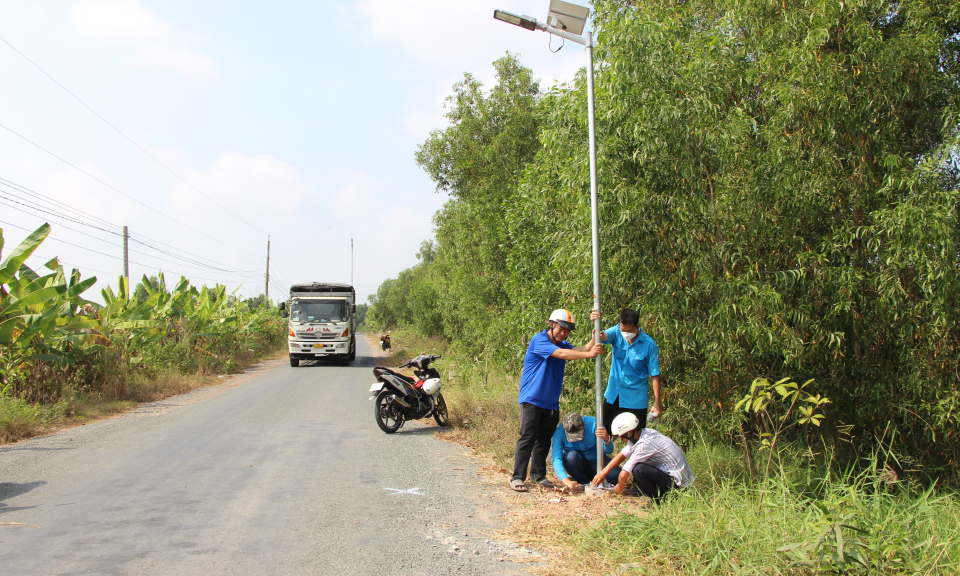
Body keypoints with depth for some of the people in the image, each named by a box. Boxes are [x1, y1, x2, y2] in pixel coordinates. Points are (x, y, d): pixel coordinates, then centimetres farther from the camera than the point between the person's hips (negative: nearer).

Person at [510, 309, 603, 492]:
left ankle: (538, 475, 21)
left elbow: (581, 349, -6)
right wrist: (590, 354, -33)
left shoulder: (563, 344, 12)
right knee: (527, 438, -9)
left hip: (551, 403, 7)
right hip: (532, 400, -7)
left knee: (544, 440, 11)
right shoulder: (539, 340, -13)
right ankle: (517, 477, -6)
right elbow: (562, 354, -26)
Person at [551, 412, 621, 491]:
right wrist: (566, 481, -44)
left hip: (595, 460, 1)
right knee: (571, 456, -35)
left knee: (616, 476, -26)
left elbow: (608, 451, -21)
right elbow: (556, 459, -29)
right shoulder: (559, 432, -22)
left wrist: (607, 440, -45)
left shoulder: (593, 423, -23)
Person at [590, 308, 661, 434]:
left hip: (635, 400, -3)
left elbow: (655, 375, -11)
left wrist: (657, 403, -12)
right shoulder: (617, 333, -7)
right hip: (613, 395, 3)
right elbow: (604, 336, -29)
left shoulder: (649, 345, -14)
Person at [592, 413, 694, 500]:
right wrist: (603, 472, 11)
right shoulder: (645, 432, 2)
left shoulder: (645, 444, -25)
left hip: (677, 483, -10)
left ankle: (660, 501, -9)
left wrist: (620, 488, -1)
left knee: (638, 469, -25)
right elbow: (622, 455, 14)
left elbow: (623, 475, -22)